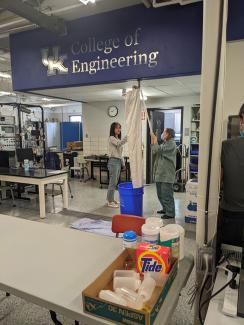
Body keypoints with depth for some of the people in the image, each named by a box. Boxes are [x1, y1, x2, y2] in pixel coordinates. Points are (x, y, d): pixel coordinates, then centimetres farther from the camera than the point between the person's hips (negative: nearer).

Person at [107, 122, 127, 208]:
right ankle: (110, 202, -1)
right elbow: (120, 143, -29)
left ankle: (111, 199, 20)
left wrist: (123, 163, 17)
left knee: (115, 182, 11)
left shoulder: (118, 139, 19)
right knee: (113, 182, -7)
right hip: (113, 161, -9)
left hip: (118, 161, 9)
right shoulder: (111, 138, -8)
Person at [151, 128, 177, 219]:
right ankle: (165, 209, 31)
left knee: (166, 194, -5)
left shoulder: (171, 143, -11)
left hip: (166, 175, -10)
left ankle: (170, 213, 4)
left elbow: (158, 150, -20)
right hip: (160, 174, 10)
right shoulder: (164, 143, 20)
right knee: (160, 194, 17)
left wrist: (155, 139, -8)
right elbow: (154, 152, 16)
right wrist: (152, 140, 8)